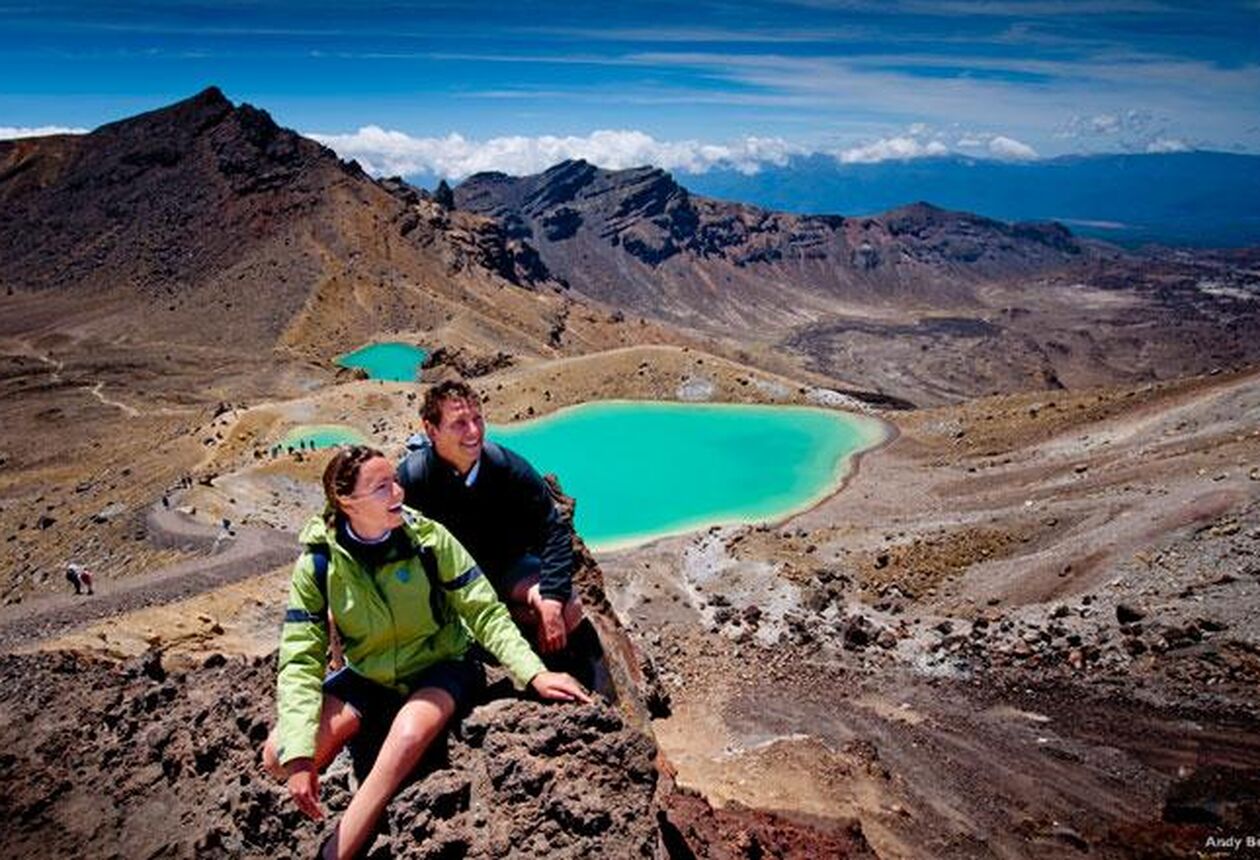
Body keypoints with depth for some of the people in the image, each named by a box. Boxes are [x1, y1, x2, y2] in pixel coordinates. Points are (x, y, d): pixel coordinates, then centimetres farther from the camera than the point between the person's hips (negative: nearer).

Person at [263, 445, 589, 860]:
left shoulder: (428, 538, -16)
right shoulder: (318, 563, -13)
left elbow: (486, 613, -12)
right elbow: (300, 659, -14)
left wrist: (534, 674, -25)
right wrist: (298, 754, -26)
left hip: (439, 668, -2)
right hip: (367, 677, 2)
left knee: (408, 734, -34)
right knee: (278, 756, -19)